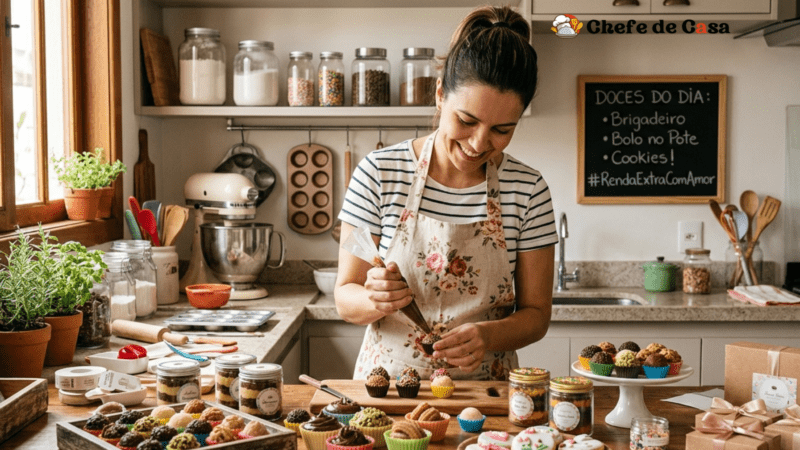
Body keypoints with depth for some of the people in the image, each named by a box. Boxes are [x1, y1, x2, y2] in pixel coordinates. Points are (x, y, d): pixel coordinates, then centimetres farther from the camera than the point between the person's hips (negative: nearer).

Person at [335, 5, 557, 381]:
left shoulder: (528, 190, -2)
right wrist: (375, 300, -22)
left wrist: (489, 336, -17)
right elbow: (345, 298, 0)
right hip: (387, 385, -1)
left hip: (486, 389, 2)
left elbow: (536, 314, 3)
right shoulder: (379, 173, -5)